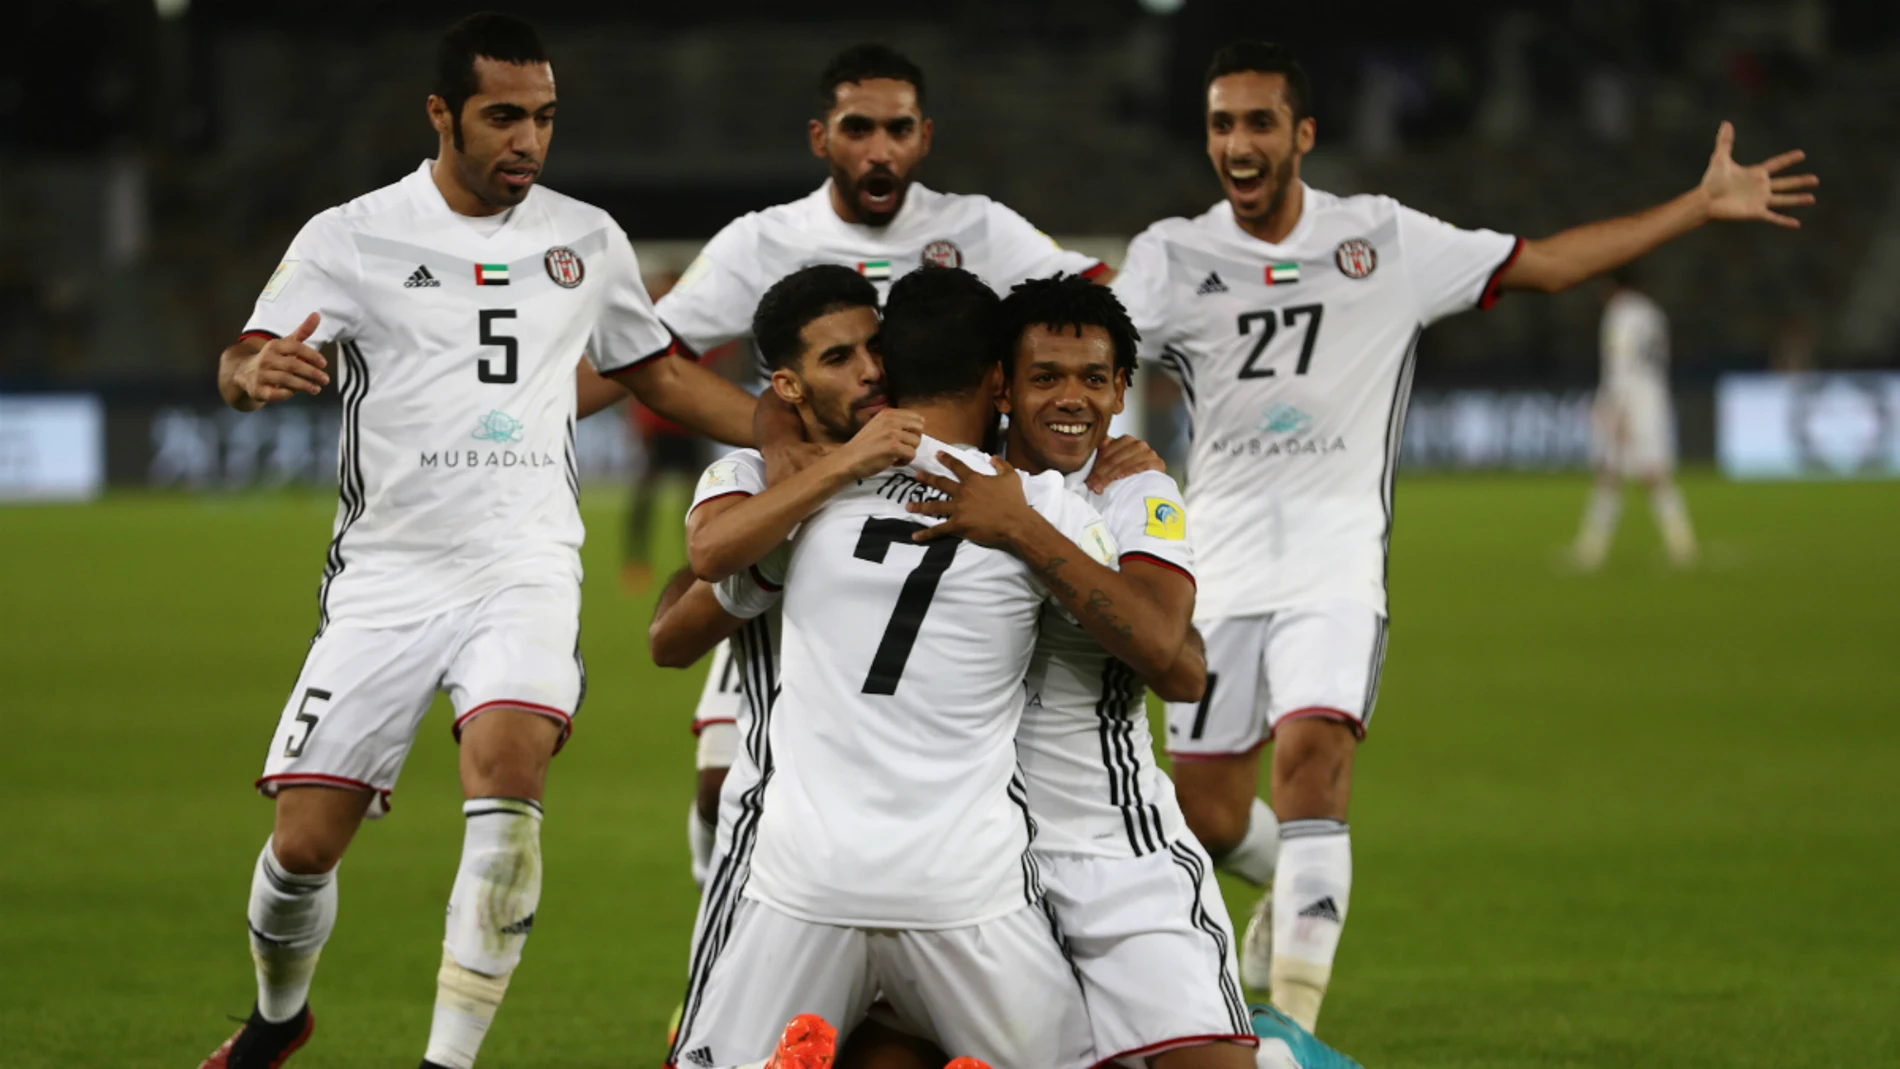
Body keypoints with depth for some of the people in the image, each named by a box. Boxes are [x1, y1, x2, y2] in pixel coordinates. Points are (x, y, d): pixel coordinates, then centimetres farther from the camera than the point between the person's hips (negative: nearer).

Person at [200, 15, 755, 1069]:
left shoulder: (586, 238, 10)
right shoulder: (353, 238, 0)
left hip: (525, 565, 1)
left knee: (506, 770, -27)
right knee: (304, 841, -3)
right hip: (387, 574, -1)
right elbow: (241, 365, -9)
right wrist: (257, 373, -34)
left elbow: (660, 373, 24)